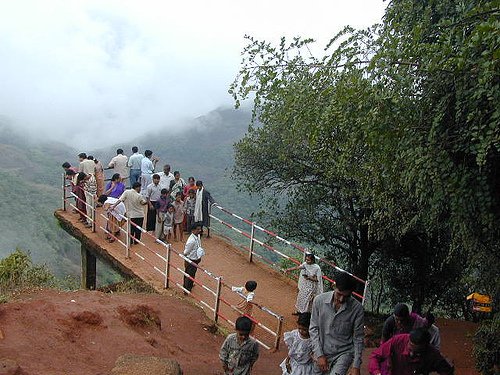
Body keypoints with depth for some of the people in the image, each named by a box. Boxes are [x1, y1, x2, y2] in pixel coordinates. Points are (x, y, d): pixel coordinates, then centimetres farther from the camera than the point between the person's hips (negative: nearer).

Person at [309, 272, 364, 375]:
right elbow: (313, 329, -3)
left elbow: (358, 338, -6)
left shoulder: (357, 308, -14)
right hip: (323, 352, 3)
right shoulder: (319, 300, -11)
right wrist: (319, 355, -10)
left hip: (344, 352, -3)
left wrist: (356, 366, -7)